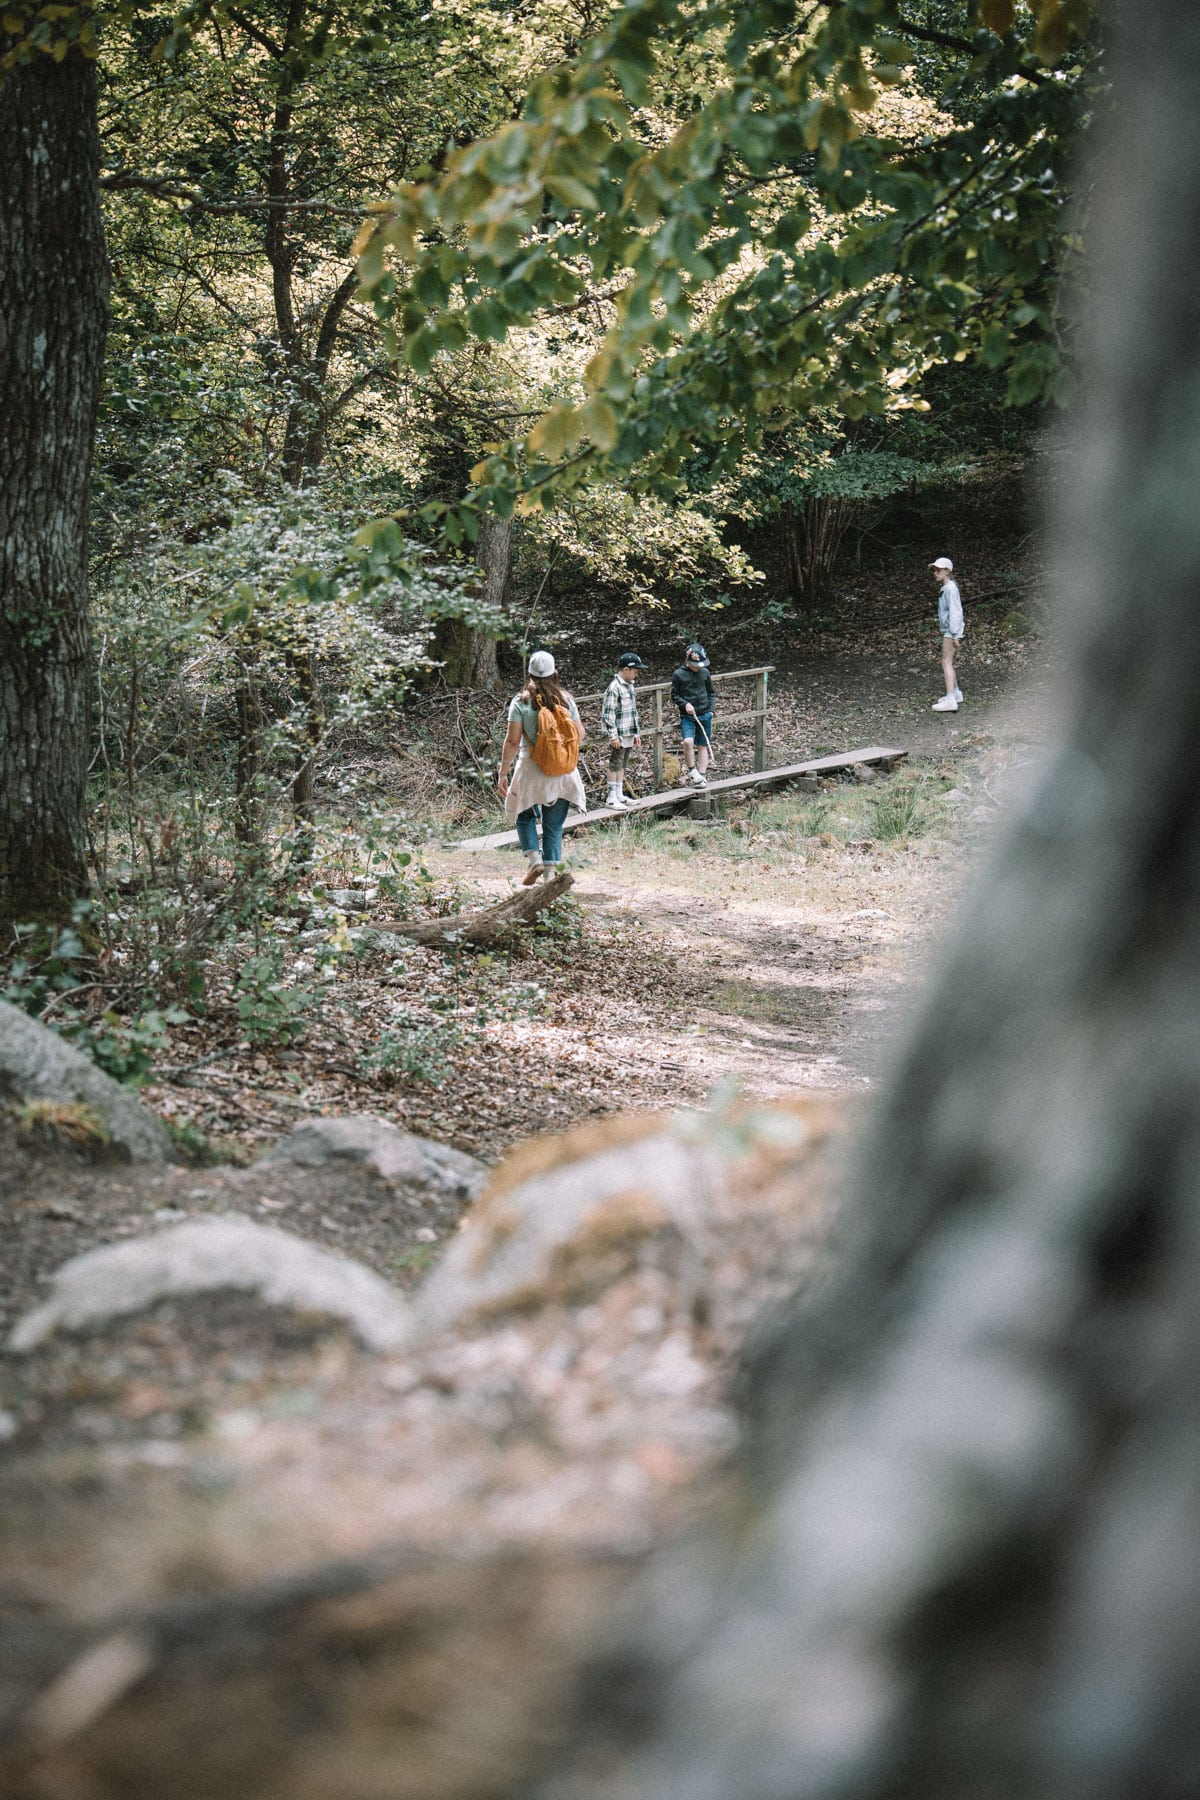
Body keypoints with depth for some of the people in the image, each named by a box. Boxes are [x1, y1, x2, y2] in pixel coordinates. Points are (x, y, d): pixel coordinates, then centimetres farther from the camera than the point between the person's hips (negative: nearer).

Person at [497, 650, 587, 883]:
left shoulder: (521, 701, -8)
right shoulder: (565, 699, 0)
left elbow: (512, 741, -10)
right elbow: (580, 734, 6)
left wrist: (503, 774, -4)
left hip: (531, 769, -2)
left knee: (525, 816, 18)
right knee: (554, 824, 11)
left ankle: (534, 858, -2)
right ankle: (551, 870, 6)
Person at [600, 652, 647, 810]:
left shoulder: (629, 686, 13)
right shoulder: (614, 688, -16)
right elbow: (608, 714, -18)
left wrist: (637, 733, 20)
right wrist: (613, 736, -19)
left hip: (629, 736, 9)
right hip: (619, 737, -9)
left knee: (622, 766, 14)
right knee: (615, 765, -3)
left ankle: (619, 795, 20)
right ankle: (611, 798, 2)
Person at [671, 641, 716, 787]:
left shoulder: (705, 673, 4)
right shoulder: (679, 675, -4)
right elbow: (674, 695, 2)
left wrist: (710, 709, 4)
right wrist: (685, 704, -15)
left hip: (704, 715, 3)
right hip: (687, 716, -3)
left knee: (702, 746, 7)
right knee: (688, 741, -23)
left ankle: (702, 776, 12)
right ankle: (692, 770, -7)